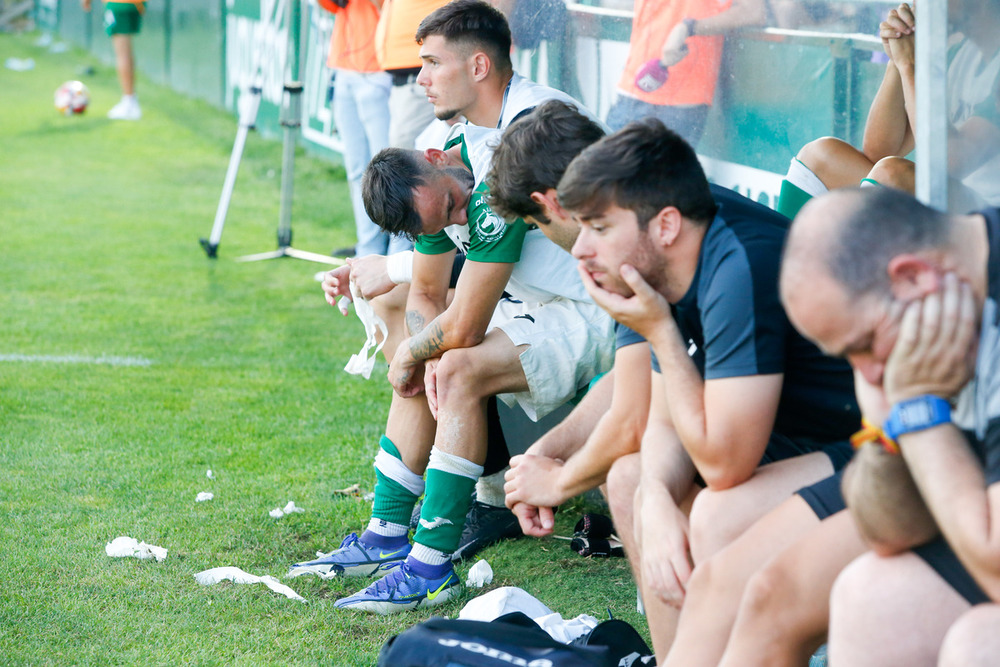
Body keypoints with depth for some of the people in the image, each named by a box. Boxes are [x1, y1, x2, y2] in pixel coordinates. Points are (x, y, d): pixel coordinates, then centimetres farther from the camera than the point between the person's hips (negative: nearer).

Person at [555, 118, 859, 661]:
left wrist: (659, 330, -22)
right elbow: (666, 419, 10)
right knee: (630, 477, 10)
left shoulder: (741, 270, -28)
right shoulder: (671, 268, 0)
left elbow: (723, 464, -28)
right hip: (804, 437, 10)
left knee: (721, 517, -29)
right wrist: (655, 498, -12)